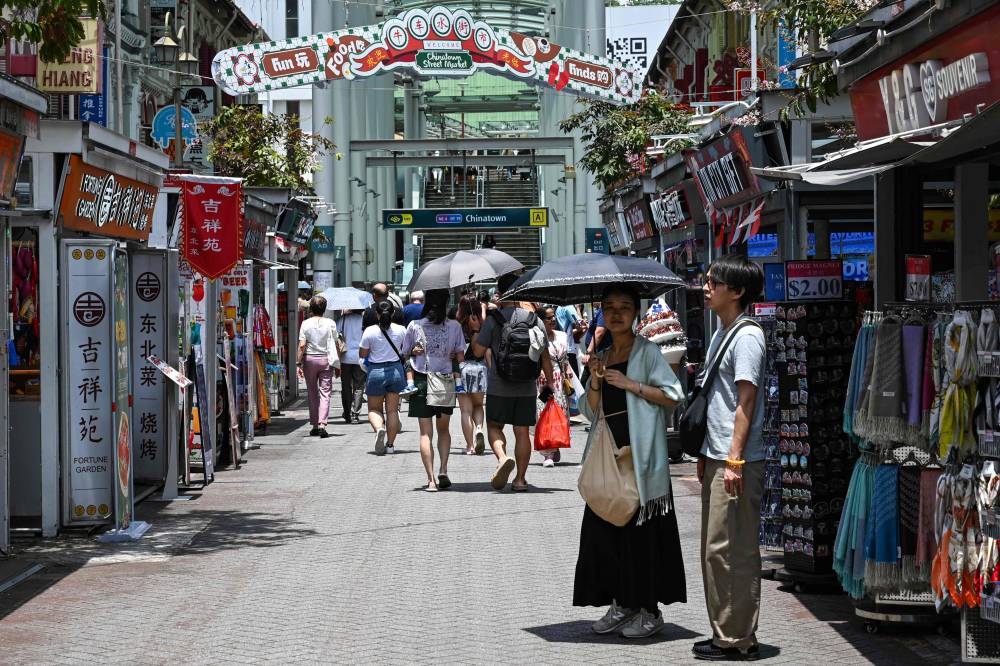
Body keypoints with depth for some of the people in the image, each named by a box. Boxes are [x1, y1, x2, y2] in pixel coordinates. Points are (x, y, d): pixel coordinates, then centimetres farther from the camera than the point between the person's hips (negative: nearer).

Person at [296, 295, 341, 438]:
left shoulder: (306, 324, -3)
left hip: (309, 359, 0)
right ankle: (322, 424, -17)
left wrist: (299, 363, -5)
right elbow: (335, 345, 1)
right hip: (326, 360, 0)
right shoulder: (330, 323, -1)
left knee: (312, 393, 11)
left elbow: (302, 345, -8)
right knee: (325, 393, -3)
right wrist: (337, 364, 9)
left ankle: (314, 425, 15)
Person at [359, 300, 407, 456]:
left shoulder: (370, 331, -11)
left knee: (374, 408, 12)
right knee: (392, 410, 9)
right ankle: (390, 444, 9)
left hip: (376, 371, -2)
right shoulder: (401, 330, -5)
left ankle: (379, 428, -18)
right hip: (395, 370, 2)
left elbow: (362, 354, -3)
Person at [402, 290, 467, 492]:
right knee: (443, 429, 18)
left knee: (426, 433, 3)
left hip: (421, 381, -1)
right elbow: (460, 357, -2)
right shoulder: (454, 326, -4)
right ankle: (443, 471, 2)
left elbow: (405, 354, 1)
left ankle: (431, 479, -5)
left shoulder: (414, 326, -5)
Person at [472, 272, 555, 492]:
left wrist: (474, 336, 16)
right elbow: (545, 356, 5)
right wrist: (549, 383, 14)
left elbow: (478, 351, -4)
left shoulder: (493, 319, -8)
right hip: (527, 389, 3)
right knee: (522, 432, 10)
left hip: (499, 388, -3)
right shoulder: (535, 320, 2)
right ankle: (520, 478, 11)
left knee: (494, 426, 12)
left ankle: (502, 458, -15)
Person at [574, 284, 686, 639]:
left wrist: (630, 384, -14)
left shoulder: (647, 352, -1)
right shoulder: (602, 358, 17)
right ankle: (621, 603, 14)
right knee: (605, 527, 3)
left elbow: (673, 395, -10)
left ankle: (649, 610, 2)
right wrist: (595, 381, -3)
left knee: (641, 528, -5)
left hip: (640, 453, -6)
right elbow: (591, 411, 14)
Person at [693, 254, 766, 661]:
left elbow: (746, 402, -17)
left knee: (733, 551, -6)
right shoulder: (721, 334, 17)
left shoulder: (747, 336, -13)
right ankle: (725, 633, 21)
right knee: (715, 549, 14)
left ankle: (737, 639, 0)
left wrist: (734, 459, -21)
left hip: (738, 462, -10)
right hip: (717, 457, 10)